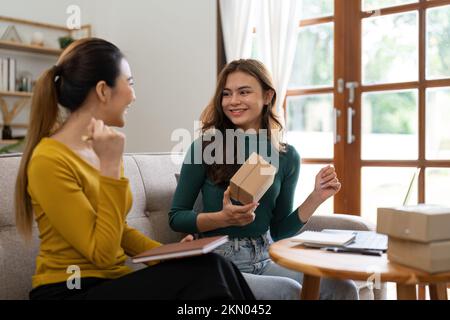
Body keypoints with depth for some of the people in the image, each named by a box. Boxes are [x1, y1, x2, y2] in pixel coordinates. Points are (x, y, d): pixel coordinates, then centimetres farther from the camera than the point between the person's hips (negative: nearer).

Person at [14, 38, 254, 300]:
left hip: (111, 281, 7)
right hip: (71, 290, -7)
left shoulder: (100, 146, 8)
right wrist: (111, 165, -21)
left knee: (213, 267, -19)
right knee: (208, 272, -24)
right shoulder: (49, 161, -17)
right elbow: (103, 254, -19)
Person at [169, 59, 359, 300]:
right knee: (290, 292, -28)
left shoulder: (287, 157, 3)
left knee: (343, 288, -15)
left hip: (265, 259, 4)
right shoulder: (205, 147, -8)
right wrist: (224, 218, -20)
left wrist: (316, 197, -4)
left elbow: (278, 230, 9)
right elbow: (176, 217, -3)